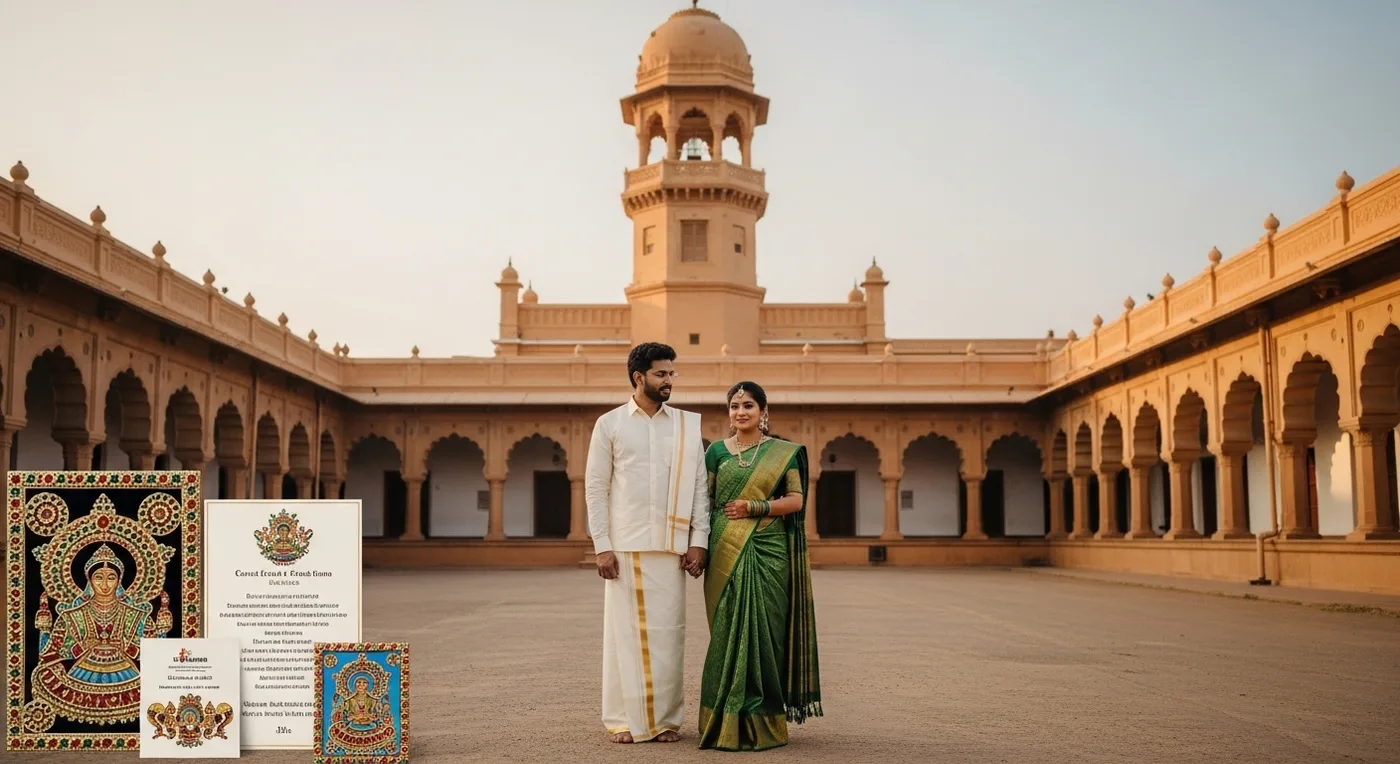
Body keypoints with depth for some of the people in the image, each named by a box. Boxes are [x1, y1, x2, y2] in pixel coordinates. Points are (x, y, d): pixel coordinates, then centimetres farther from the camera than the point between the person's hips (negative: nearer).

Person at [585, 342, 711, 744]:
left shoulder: (688, 425, 9)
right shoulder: (609, 424, 4)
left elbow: (700, 486, 8)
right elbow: (595, 488, 2)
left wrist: (698, 541, -1)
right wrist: (602, 546, -6)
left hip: (671, 546, 2)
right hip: (624, 545, -1)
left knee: (667, 631, 2)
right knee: (624, 630, 1)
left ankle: (666, 718, 11)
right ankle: (624, 718, 10)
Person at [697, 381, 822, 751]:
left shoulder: (784, 452, 6)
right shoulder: (716, 451, 9)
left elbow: (796, 500, 1)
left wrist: (755, 506, -11)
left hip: (768, 551, -1)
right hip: (726, 551, 1)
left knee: (764, 629, -2)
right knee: (727, 630, 0)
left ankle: (762, 721, 7)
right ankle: (727, 721, 6)